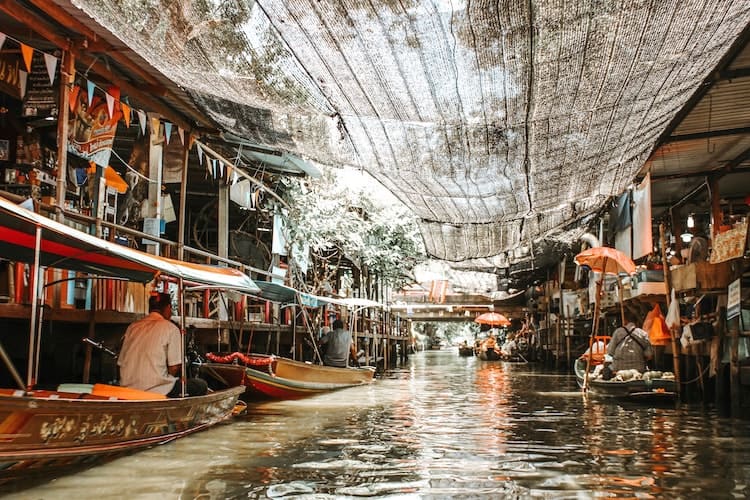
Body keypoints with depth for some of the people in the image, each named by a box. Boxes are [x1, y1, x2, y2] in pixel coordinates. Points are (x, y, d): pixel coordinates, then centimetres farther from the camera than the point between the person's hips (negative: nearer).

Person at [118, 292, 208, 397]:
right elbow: (174, 368, -10)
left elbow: (121, 363, 12)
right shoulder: (170, 328, -5)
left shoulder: (132, 327, 12)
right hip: (155, 391, -7)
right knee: (201, 385, 8)